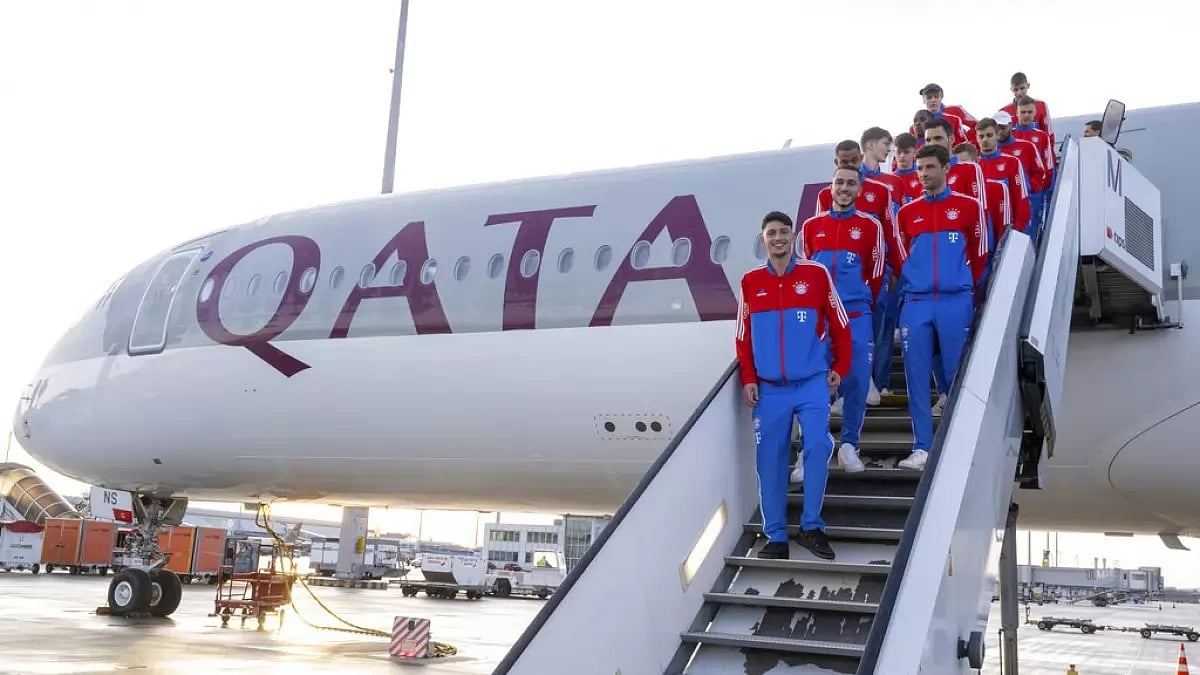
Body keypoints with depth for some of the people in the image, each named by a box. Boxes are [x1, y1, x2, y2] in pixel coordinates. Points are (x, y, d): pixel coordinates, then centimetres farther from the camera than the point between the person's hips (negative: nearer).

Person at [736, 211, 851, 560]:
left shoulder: (816, 274, -2)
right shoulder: (751, 281, 4)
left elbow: (839, 324, 5)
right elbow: (743, 335, 9)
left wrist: (839, 367, 5)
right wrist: (748, 378, 4)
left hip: (812, 383, -2)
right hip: (768, 387, 2)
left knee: (818, 447, -12)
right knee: (770, 459, 3)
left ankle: (811, 527, 5)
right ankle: (776, 536, 13)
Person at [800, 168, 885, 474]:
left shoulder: (870, 226, 5)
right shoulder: (811, 226, 11)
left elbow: (876, 274, 7)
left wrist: (862, 305, 8)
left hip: (856, 316, -1)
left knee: (856, 380, -3)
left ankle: (849, 446, 11)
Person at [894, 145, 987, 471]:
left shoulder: (968, 206, 4)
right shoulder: (907, 212, 11)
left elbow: (979, 254, 7)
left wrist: (968, 288, 8)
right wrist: (914, 285, 9)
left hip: (956, 302, -2)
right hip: (916, 303, 2)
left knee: (957, 375, 1)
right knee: (917, 377, 0)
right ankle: (922, 448, 5)